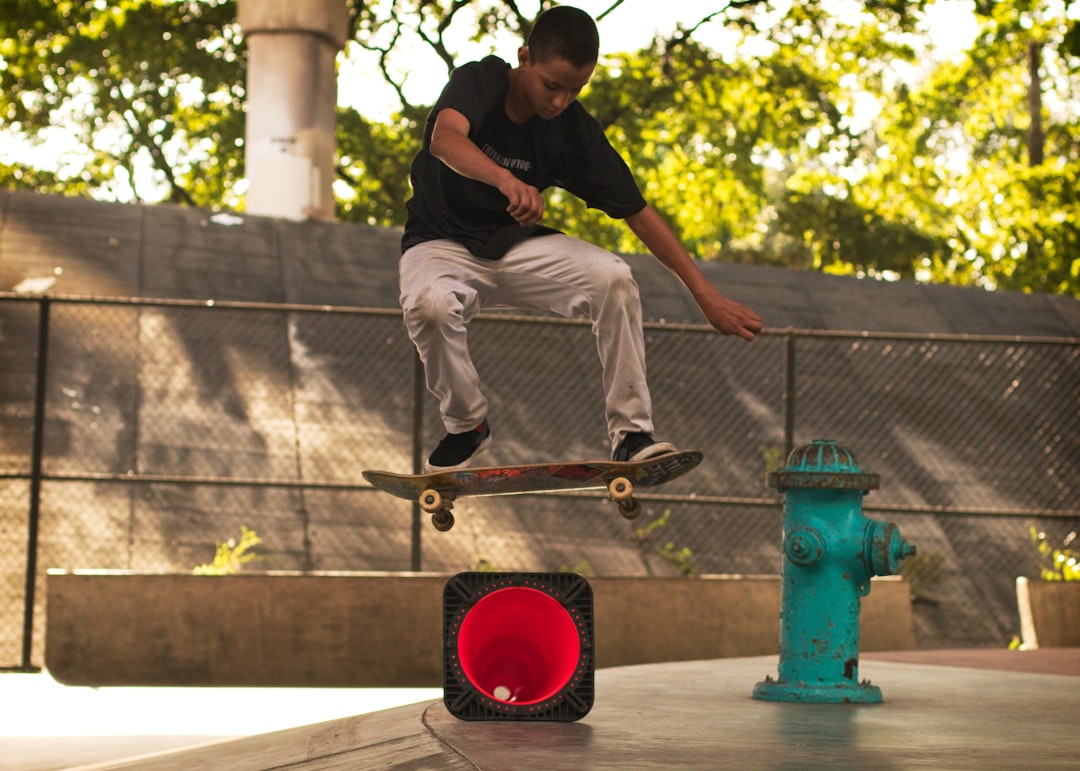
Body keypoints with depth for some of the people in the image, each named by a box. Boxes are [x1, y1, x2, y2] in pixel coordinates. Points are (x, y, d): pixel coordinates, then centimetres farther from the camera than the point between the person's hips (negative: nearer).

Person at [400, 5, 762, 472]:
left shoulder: (575, 132, -10)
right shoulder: (479, 82, -18)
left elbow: (639, 214, -7)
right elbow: (445, 139, -41)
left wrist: (707, 296, -13)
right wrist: (506, 179, -63)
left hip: (518, 246, 3)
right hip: (442, 244, -3)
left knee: (613, 278, -23)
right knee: (429, 305, -37)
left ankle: (631, 433, -14)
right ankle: (466, 426, -9)